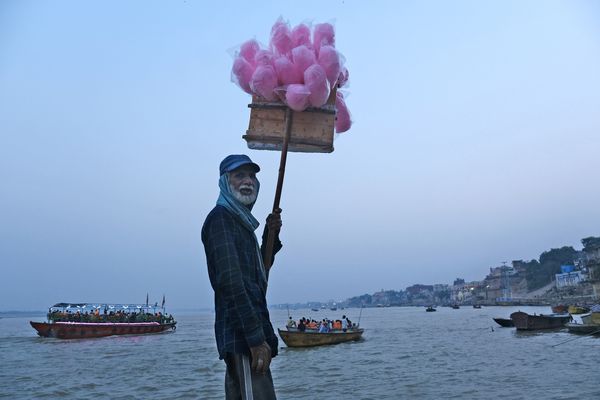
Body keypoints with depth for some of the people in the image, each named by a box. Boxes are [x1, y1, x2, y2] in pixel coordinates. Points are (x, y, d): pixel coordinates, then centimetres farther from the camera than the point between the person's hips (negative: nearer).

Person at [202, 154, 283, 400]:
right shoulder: (220, 219, -7)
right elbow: (230, 282, -18)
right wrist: (256, 338, -22)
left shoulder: (241, 221, 21)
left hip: (244, 335, 10)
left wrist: (271, 235, 14)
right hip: (242, 335, -9)